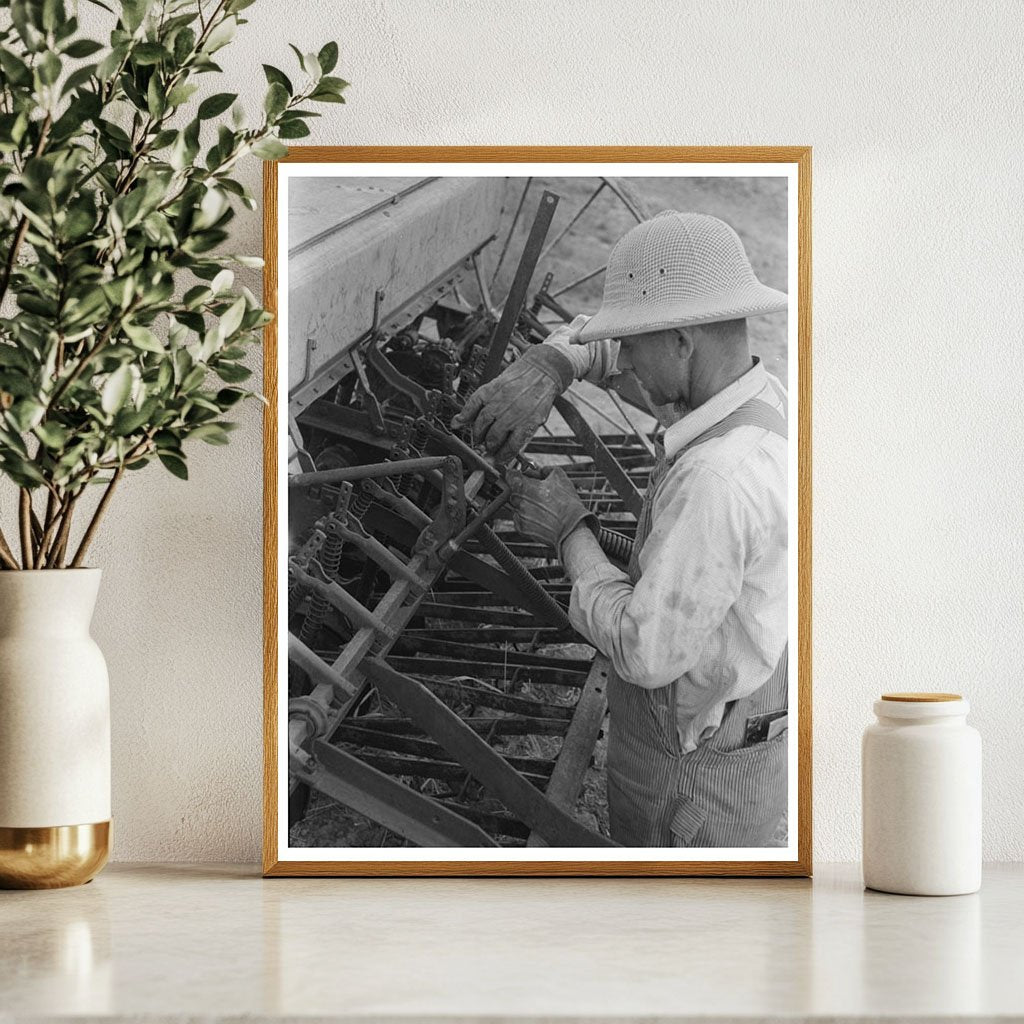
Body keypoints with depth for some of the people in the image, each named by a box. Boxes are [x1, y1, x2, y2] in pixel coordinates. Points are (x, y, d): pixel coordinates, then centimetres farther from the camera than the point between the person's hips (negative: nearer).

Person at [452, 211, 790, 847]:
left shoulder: (718, 482, -35)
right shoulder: (760, 394, -5)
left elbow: (646, 651, -31)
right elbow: (601, 339, 10)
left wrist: (570, 531, -18)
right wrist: (549, 364, -12)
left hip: (698, 775, -9)